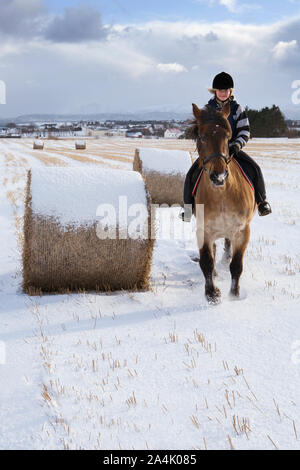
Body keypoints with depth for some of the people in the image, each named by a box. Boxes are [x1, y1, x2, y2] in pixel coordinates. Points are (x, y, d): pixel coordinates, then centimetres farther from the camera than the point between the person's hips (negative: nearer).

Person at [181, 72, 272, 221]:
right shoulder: (207, 109, 3)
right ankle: (188, 209, -6)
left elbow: (245, 132, -1)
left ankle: (262, 202, -1)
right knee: (192, 174, -20)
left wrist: (236, 145, -20)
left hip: (232, 149, 0)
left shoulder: (237, 109, 2)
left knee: (254, 169, -20)